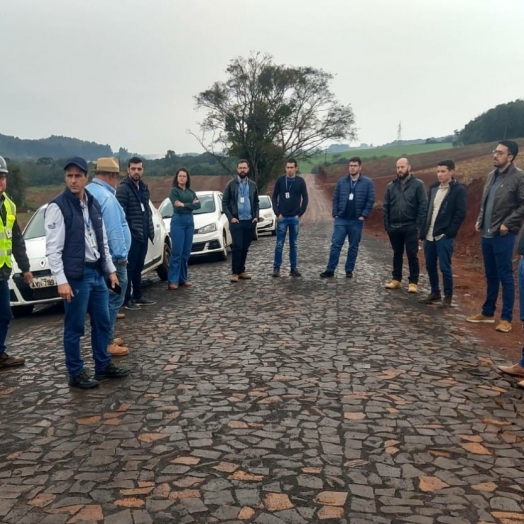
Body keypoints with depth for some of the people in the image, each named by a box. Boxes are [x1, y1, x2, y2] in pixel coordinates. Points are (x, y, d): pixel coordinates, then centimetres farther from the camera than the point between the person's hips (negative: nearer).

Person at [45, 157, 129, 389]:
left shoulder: (94, 204, 11)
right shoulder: (57, 207, -11)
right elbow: (53, 248, -14)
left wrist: (110, 269, 15)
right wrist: (61, 281, -19)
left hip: (97, 272, 7)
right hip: (76, 276, -7)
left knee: (102, 323, 15)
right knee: (75, 327, 3)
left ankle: (104, 366, 29)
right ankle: (76, 374, 16)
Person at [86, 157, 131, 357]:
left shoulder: (87, 192, 11)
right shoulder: (106, 196, -20)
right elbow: (114, 230, -22)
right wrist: (121, 255, -15)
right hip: (110, 258, -10)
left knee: (105, 299, 17)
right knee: (113, 299, -4)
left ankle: (106, 338, 25)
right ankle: (107, 343, 0)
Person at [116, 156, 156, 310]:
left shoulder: (143, 187, 14)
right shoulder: (123, 189, -12)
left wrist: (150, 230, 13)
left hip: (143, 235, 8)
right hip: (131, 236, -8)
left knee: (138, 268, 15)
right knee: (129, 268, -2)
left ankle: (138, 296, 23)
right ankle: (127, 299, 5)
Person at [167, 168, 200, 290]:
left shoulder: (191, 191, 13)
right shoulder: (174, 190, -1)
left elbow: (198, 205, -1)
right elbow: (177, 207, -13)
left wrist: (184, 205, -10)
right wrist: (191, 204, -8)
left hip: (190, 221, 5)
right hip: (178, 221, -5)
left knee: (186, 252, 6)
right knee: (177, 252, -9)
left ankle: (183, 278, 13)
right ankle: (173, 280, -7)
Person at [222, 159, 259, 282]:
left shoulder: (252, 185, 10)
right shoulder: (231, 184, -1)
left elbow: (256, 202, 15)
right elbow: (224, 203, -2)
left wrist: (256, 216, 1)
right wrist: (230, 217, -11)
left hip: (250, 221, 4)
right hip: (236, 221, -4)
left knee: (245, 248, 7)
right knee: (237, 247, -8)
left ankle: (241, 271, 16)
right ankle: (235, 272, -1)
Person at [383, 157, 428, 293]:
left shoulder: (418, 184, -4)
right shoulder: (391, 186, 8)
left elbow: (423, 206, -7)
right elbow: (386, 206, 10)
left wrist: (418, 224, -12)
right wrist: (386, 224, 2)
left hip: (410, 227, -4)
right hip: (394, 227, 4)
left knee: (412, 255, 0)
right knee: (397, 254, 13)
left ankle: (413, 282, 6)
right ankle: (396, 280, 22)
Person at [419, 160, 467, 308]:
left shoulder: (459, 190, -6)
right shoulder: (433, 188, 13)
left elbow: (460, 214, -10)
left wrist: (449, 232, -16)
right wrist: (423, 230, 8)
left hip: (444, 237, -6)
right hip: (429, 236, 6)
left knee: (445, 268, -2)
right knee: (430, 266, 12)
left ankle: (448, 296, 10)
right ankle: (435, 293, 26)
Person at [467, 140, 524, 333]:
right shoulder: (492, 175, 13)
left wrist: (507, 224, -16)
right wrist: (480, 220, 8)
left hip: (503, 235, -7)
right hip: (486, 234, 7)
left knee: (505, 276, -1)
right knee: (490, 275, 15)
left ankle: (506, 318, 6)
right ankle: (487, 312, 25)